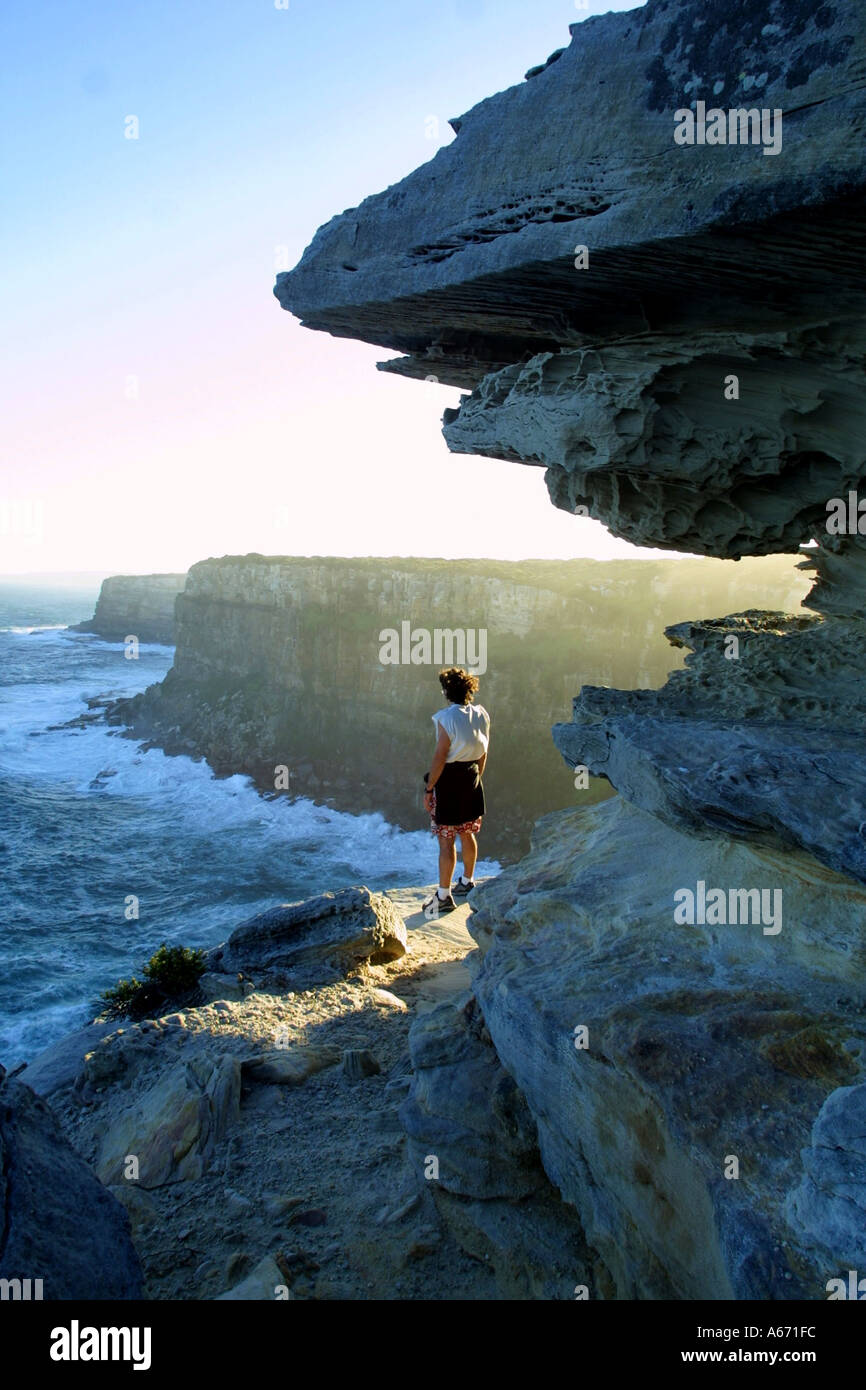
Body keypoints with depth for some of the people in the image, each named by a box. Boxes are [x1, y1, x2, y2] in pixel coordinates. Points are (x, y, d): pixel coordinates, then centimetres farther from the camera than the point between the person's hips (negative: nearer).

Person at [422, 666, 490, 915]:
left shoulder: (446, 719, -18)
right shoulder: (481, 716, 2)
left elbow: (439, 759, -18)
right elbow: (483, 753, 10)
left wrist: (429, 789, -11)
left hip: (448, 780, -7)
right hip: (471, 777, 7)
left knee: (446, 840, 0)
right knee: (467, 834, 20)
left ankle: (443, 896, 5)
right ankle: (467, 882, 35)